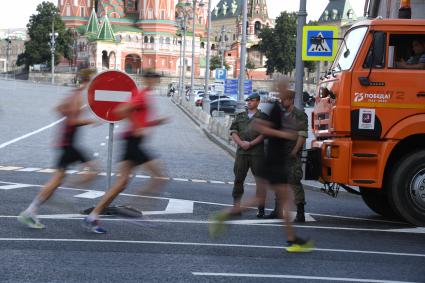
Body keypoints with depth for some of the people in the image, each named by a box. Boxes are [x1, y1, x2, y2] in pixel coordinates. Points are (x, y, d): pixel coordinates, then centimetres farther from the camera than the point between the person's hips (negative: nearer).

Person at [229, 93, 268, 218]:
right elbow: (233, 132, 9)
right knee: (238, 179, 4)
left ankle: (261, 209, 0)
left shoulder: (263, 117, 3)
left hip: (257, 152, -4)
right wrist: (241, 142, -9)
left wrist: (251, 143, -14)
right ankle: (236, 206, 11)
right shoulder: (240, 116, 15)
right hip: (241, 151, 4)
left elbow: (264, 134, -5)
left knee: (260, 180, -3)